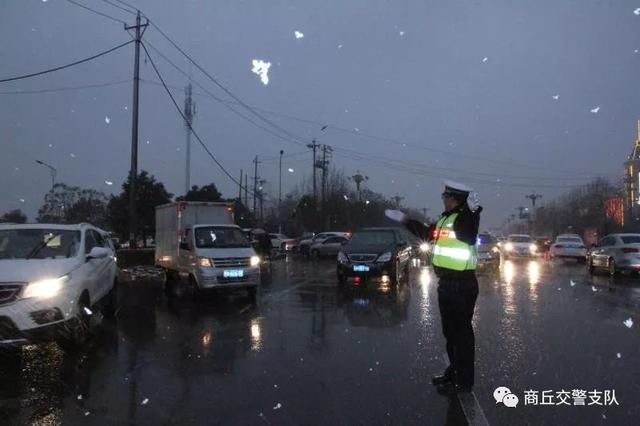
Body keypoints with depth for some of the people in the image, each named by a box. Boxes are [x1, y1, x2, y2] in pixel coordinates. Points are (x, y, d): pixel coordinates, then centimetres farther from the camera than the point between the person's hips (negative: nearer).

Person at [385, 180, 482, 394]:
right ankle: (454, 371, 34)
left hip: (462, 284, -10)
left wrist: (473, 211, -43)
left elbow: (469, 237, -33)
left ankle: (464, 381, 8)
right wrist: (403, 219, 29)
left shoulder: (464, 218, -14)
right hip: (446, 283, 10)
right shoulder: (446, 218, 12)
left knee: (461, 331, -2)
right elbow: (427, 233, 24)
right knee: (450, 330, 20)